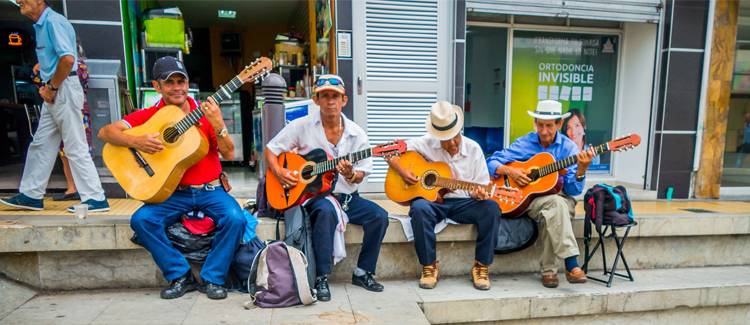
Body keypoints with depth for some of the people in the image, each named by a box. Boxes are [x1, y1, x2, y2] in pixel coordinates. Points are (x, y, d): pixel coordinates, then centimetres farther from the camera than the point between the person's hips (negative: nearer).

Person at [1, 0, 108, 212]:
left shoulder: (53, 21, -11)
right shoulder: (40, 25, 18)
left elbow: (68, 59, -23)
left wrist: (52, 87, -13)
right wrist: (47, 87, 9)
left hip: (64, 90, -10)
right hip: (54, 93, 10)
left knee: (76, 148, -7)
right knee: (41, 145, 14)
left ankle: (95, 199, -2)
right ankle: (31, 195, 25)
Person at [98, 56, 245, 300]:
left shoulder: (205, 111, 3)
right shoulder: (149, 115, 5)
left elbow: (228, 154, -3)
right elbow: (105, 132, -2)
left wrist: (218, 125, -20)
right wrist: (135, 141, -20)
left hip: (210, 190, -1)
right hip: (172, 193, 1)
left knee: (235, 218, -26)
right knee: (141, 220, -23)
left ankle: (212, 278, -6)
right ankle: (180, 276, -5)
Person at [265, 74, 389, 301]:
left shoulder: (356, 134, 2)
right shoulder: (301, 126, -3)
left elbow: (360, 176, 5)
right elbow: (270, 149, 4)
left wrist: (350, 175, -19)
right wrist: (279, 172, -14)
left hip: (346, 196, 4)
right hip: (311, 193, -3)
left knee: (379, 216, -17)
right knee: (327, 211, -37)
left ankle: (363, 272, 2)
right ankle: (321, 277, -21)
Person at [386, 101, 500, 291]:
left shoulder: (473, 149, 3)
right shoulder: (426, 144, -2)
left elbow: (480, 187, 4)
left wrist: (479, 194, -20)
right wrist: (401, 171, -14)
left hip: (462, 202, 2)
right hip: (431, 199, -1)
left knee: (491, 208, -27)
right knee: (419, 209, -36)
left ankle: (481, 266, -11)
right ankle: (429, 266, -18)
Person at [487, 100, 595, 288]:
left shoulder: (568, 147, 1)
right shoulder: (524, 143, 1)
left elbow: (573, 190, -5)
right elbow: (491, 163, -1)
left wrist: (581, 170, -24)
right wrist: (509, 171, -19)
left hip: (560, 198, 1)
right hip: (528, 198, -1)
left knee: (550, 215, -34)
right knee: (555, 203, -34)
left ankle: (548, 270, -22)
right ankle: (571, 265, -35)